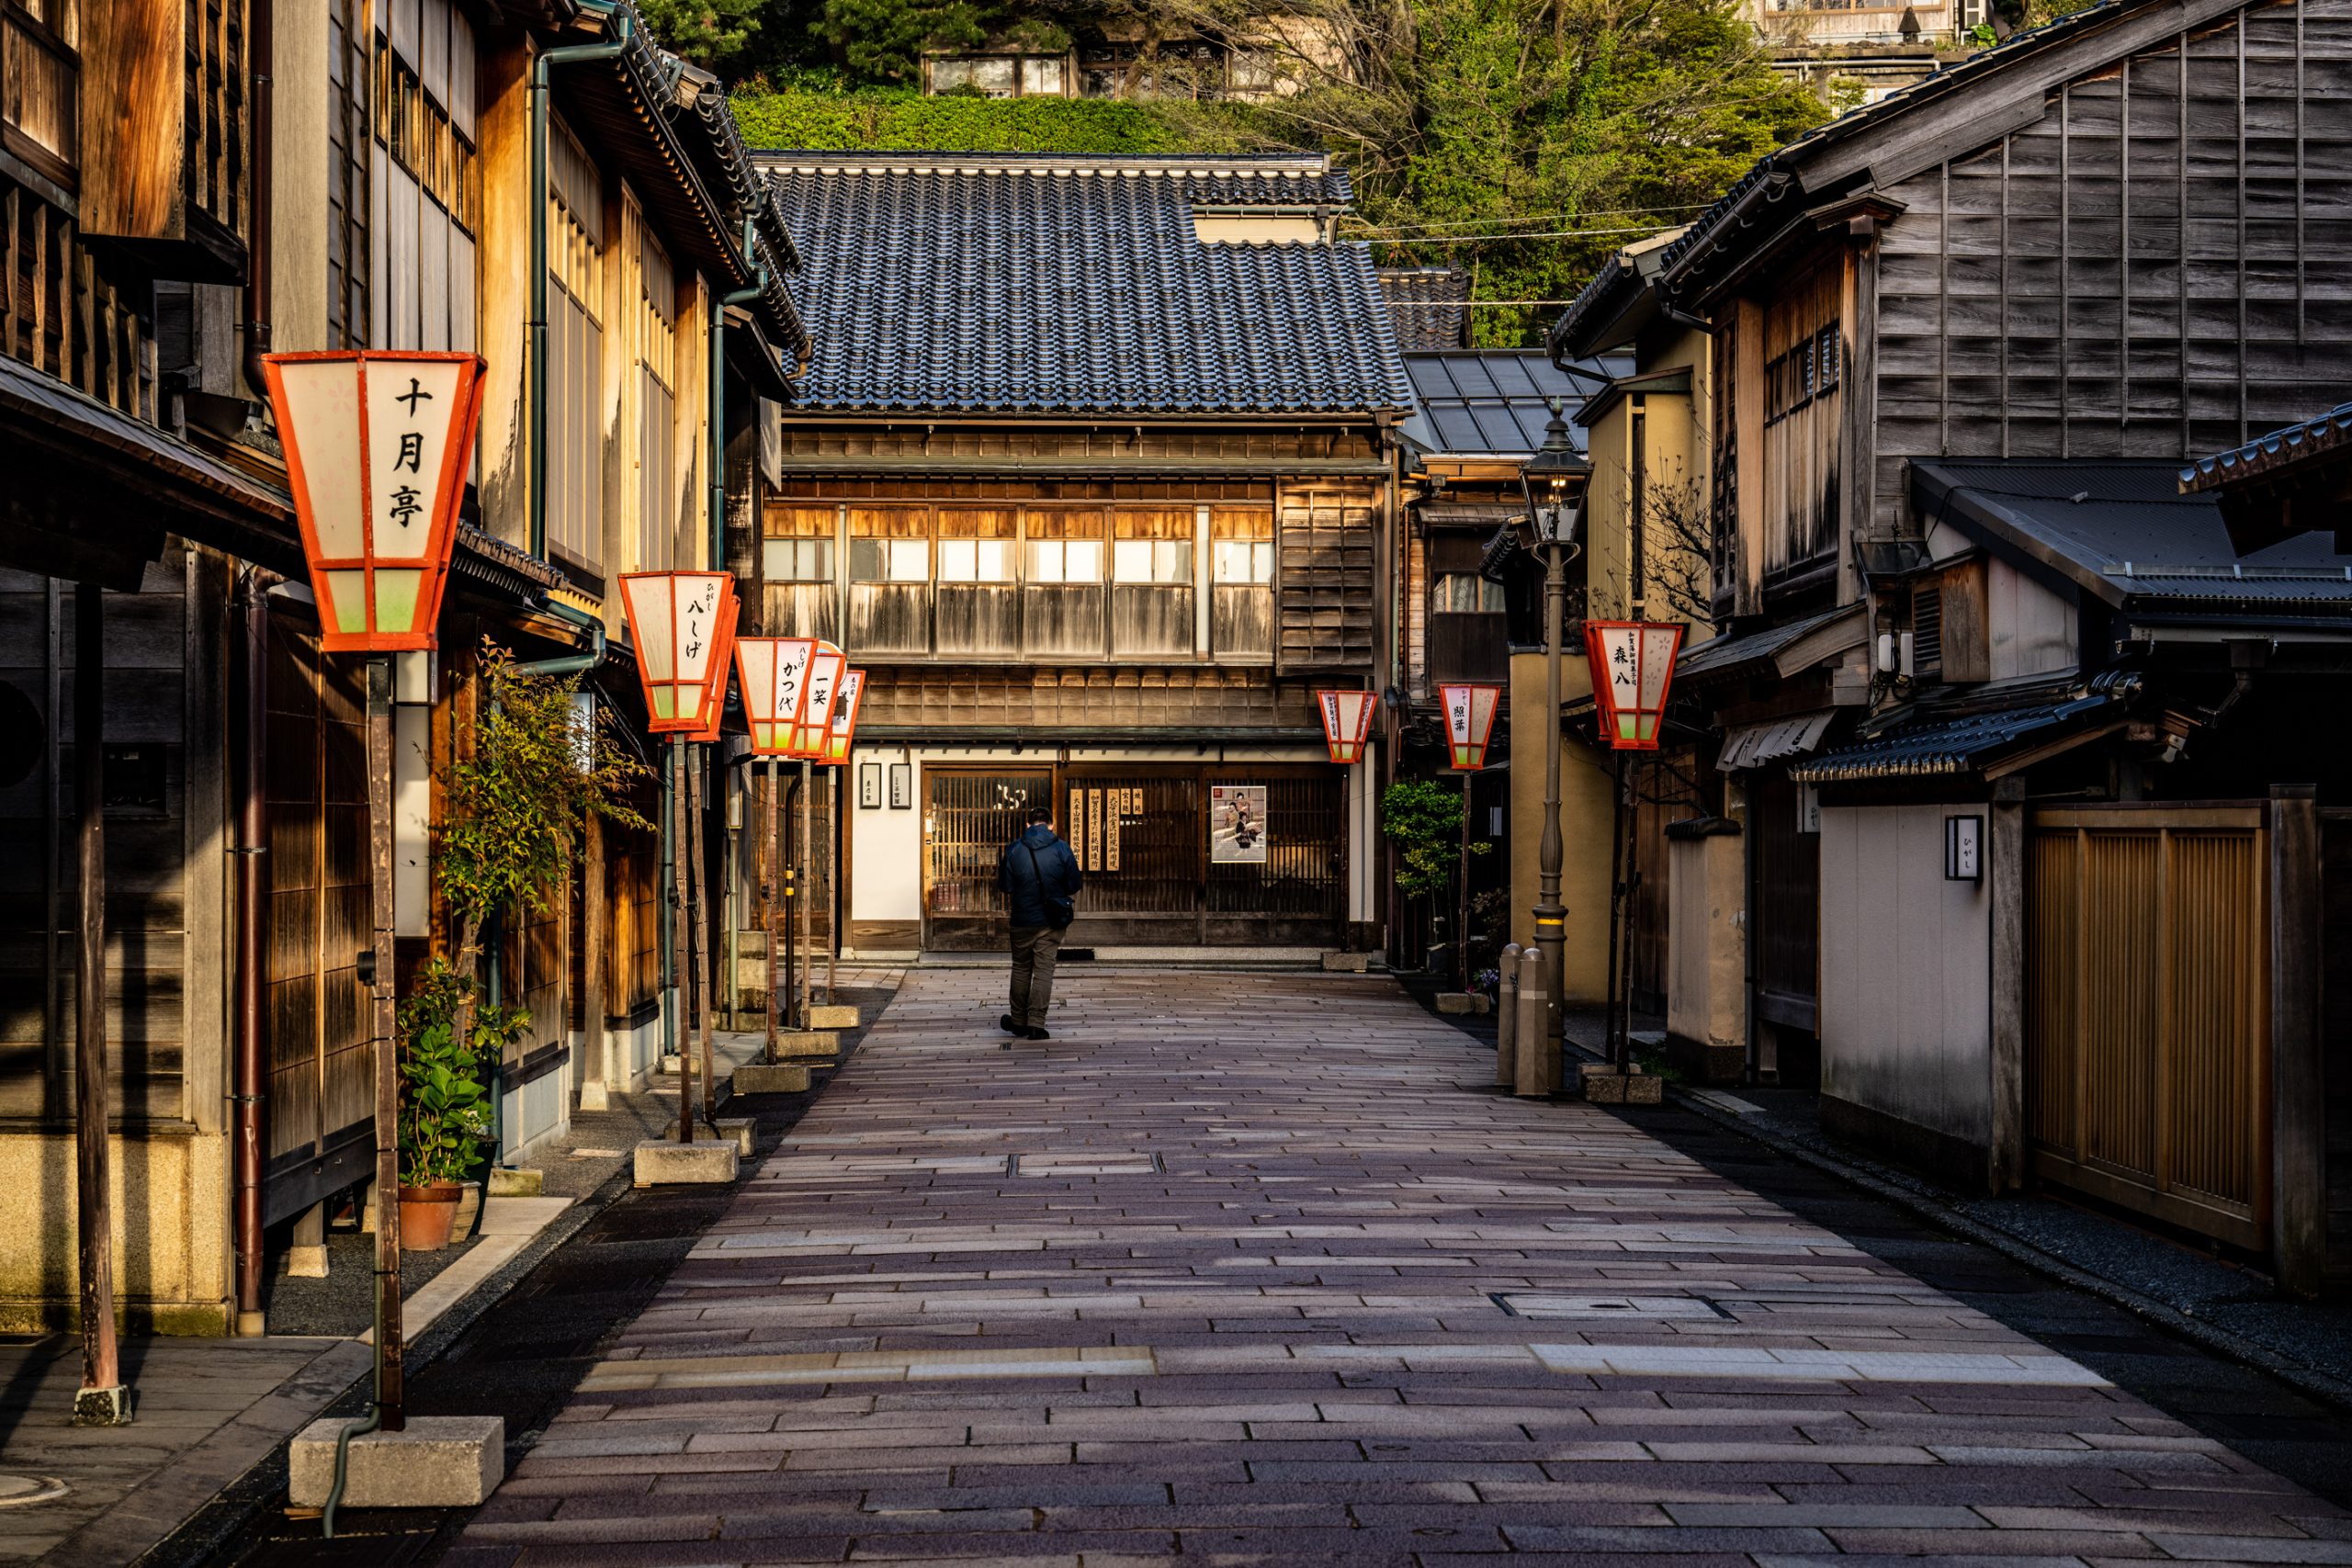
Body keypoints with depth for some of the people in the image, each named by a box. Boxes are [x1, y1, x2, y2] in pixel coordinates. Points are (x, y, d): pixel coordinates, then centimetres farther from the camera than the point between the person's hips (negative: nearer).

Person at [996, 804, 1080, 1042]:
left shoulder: (1014, 849, -5)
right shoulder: (1061, 849, -7)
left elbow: (1005, 886, -3)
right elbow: (1074, 885, -4)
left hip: (1023, 919, 1)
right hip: (1051, 922, -1)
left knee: (1021, 969, 15)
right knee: (1044, 970, 2)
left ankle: (1018, 1021, 22)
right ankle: (1036, 1023, -5)